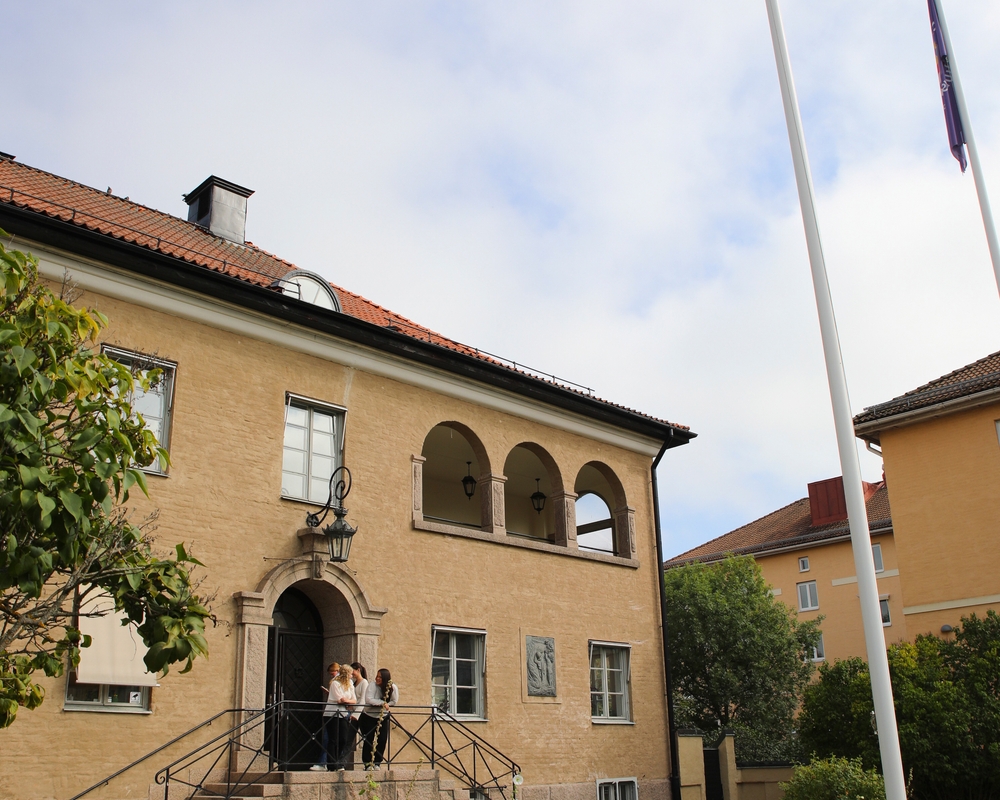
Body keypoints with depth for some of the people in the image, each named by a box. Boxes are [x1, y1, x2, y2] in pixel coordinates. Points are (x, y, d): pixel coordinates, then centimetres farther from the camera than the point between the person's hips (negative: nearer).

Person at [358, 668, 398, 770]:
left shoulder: (393, 687, -11)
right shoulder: (372, 685, -17)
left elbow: (394, 701, -11)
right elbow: (368, 700, -27)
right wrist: (382, 703, -31)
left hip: (383, 717, 2)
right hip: (368, 717, -2)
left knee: (382, 740, -3)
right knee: (369, 740, -5)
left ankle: (377, 763, 11)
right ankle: (367, 764, 6)